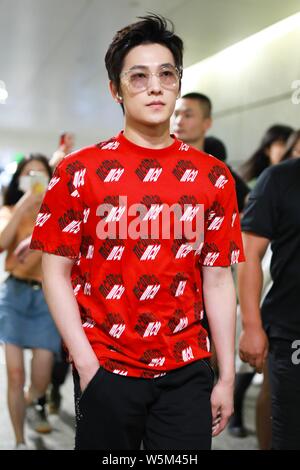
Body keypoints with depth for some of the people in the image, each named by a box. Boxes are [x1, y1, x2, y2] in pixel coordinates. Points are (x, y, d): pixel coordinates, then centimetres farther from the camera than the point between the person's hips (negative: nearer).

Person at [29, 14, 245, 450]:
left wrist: (227, 377, 1)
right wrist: (87, 363, -10)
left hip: (187, 371, 2)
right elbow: (56, 271, -3)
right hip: (106, 369, -1)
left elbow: (218, 281, 3)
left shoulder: (213, 177, 3)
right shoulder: (79, 172, -3)